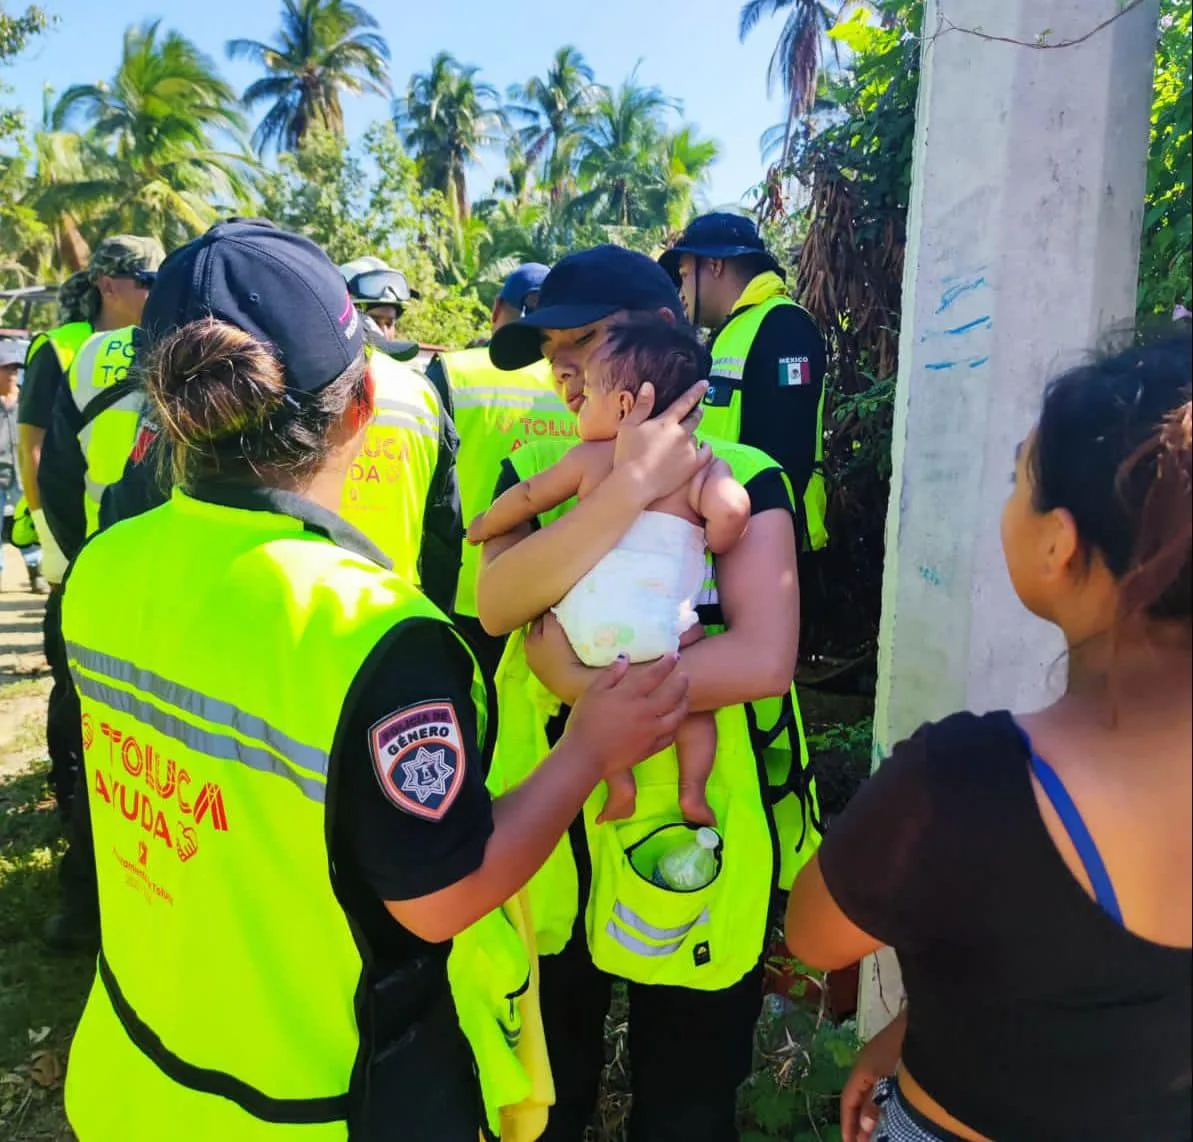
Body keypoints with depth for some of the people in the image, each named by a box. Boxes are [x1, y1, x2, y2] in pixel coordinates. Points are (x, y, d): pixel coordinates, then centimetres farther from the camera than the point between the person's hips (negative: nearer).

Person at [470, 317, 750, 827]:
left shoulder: (588, 457, 15)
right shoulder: (701, 465, 10)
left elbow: (527, 497, 26)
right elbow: (729, 511, -9)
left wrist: (483, 526, 44)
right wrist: (713, 545, 13)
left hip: (585, 619, 2)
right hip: (662, 625, -1)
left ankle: (617, 782, 14)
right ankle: (693, 790, 11)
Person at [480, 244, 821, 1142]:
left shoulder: (744, 478, -8)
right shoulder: (535, 471, 2)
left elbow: (764, 658, -22)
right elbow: (495, 604, -18)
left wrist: (584, 680, -22)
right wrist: (632, 484, -27)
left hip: (693, 844, -2)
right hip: (549, 839, 3)